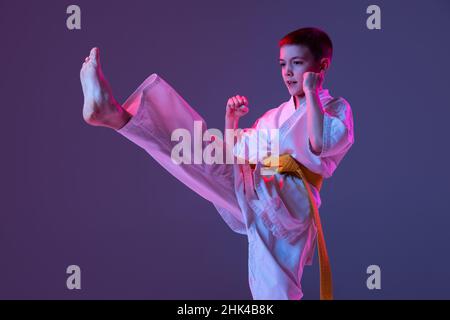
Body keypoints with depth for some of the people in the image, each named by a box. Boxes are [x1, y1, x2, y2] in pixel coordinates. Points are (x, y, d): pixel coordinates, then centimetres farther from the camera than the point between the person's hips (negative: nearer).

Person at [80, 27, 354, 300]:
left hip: (289, 204, -7)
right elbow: (234, 159, 26)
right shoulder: (275, 115, 26)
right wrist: (232, 120, 11)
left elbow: (319, 144, -18)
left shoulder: (337, 108, 7)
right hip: (257, 204, 7)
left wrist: (310, 92, -8)